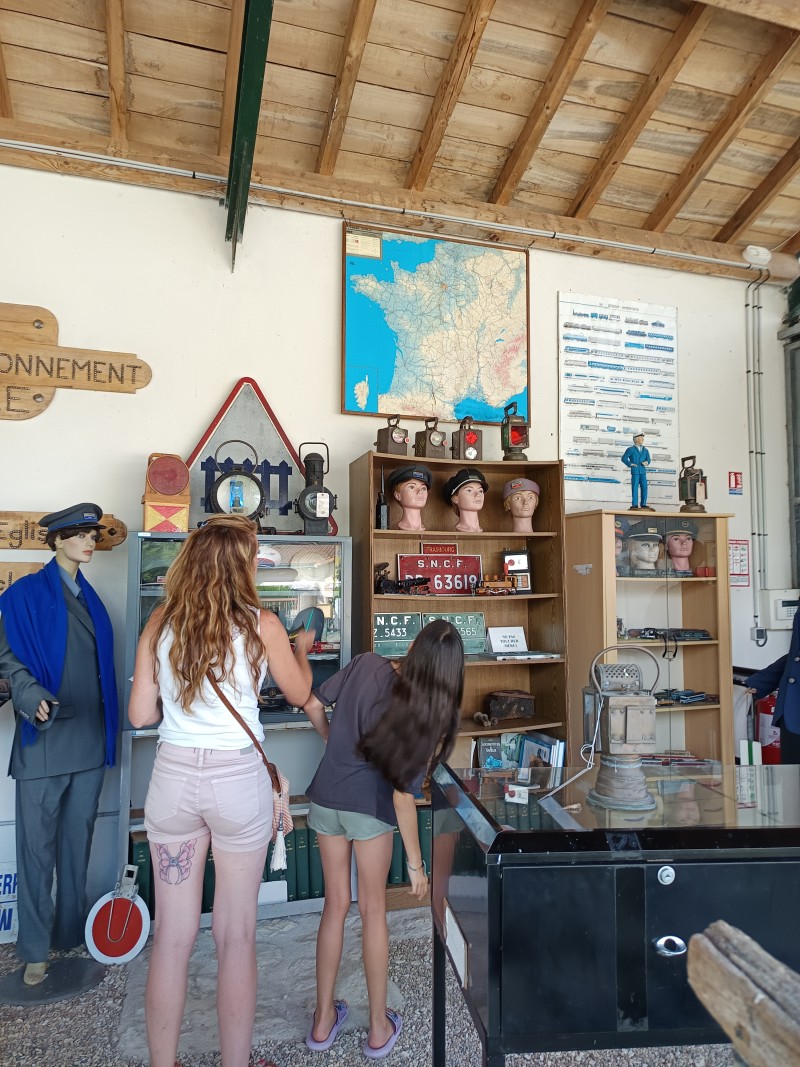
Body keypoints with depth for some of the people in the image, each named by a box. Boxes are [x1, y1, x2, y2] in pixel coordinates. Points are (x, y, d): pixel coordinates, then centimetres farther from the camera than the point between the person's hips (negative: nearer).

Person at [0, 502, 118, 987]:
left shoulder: (90, 598, 12)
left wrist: (109, 731, 13)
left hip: (90, 740, 5)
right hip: (45, 737, -5)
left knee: (79, 841, 15)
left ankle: (72, 932, 30)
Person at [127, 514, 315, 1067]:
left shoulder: (160, 623, -3)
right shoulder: (261, 624, -11)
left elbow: (140, 715, 1)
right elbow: (299, 693, 5)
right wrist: (302, 649, 23)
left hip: (173, 777, 3)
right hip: (239, 780, -3)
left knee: (172, 936, 16)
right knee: (236, 936, 14)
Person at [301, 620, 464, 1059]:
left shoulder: (366, 664, -10)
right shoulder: (429, 713, -15)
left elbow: (313, 705, 0)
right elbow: (403, 796, -15)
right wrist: (415, 863, -3)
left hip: (325, 800, 4)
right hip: (369, 809, -3)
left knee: (335, 905, 19)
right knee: (373, 910, 16)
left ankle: (323, 1020, 33)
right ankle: (379, 1028, 31)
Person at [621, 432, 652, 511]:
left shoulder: (645, 450, 15)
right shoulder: (631, 449, 1)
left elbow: (648, 459, 12)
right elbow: (624, 458, -1)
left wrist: (646, 462, -10)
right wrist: (630, 464, -8)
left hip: (643, 471, 5)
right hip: (635, 471, -5)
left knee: (644, 487, 2)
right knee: (635, 487, -5)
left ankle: (643, 504, 8)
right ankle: (634, 504, -1)